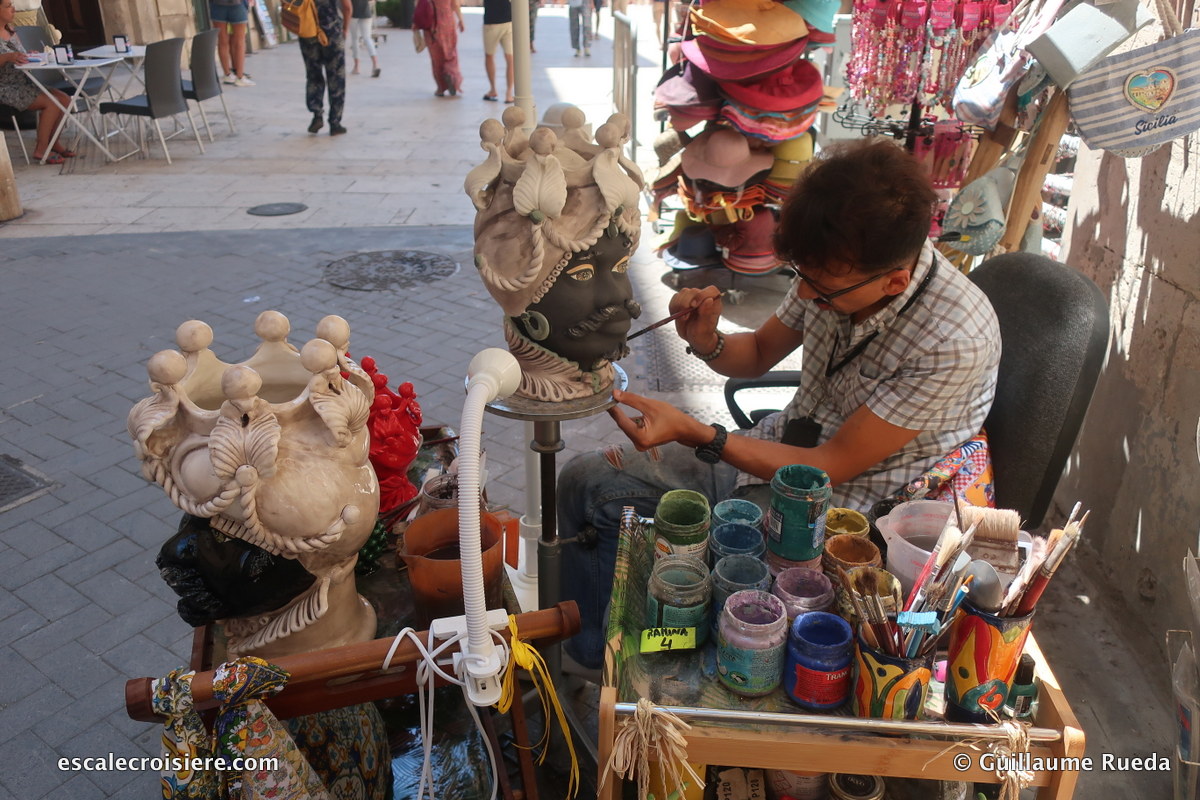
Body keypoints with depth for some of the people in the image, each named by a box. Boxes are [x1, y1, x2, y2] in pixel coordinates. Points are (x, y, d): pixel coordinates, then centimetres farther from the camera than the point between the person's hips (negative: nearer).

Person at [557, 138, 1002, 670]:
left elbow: (832, 467, -23)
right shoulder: (833, 267, -10)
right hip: (773, 452, 7)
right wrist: (708, 342, -15)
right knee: (586, 483, 1)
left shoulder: (954, 341, -28)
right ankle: (593, 662, 15)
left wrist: (691, 433, -28)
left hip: (845, 506, -7)